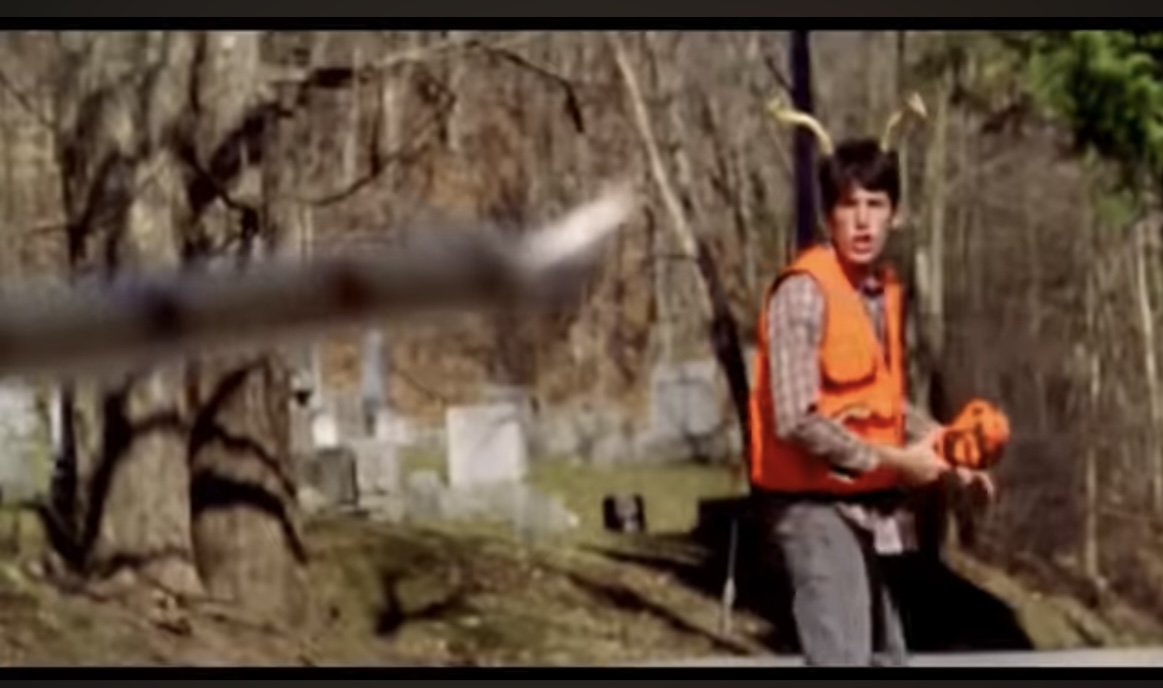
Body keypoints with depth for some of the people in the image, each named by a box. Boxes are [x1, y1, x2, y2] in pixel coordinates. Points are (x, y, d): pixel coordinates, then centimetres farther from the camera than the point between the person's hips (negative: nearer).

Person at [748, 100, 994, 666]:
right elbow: (797, 421, -24)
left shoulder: (883, 289, 7)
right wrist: (895, 462, -18)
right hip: (816, 506, -9)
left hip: (869, 505, 9)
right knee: (842, 665, -18)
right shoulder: (803, 292, -18)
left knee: (885, 660, 18)